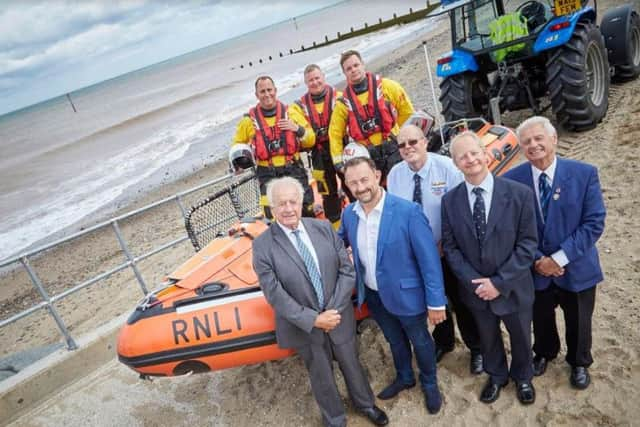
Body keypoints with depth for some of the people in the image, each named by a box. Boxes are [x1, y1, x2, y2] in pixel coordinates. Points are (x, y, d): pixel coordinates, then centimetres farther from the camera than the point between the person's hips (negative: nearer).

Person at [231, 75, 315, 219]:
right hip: (268, 175, -1)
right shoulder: (249, 119, 3)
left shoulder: (290, 112, 5)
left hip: (294, 170, 1)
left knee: (307, 212, 2)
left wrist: (298, 129, -12)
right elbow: (237, 143, 18)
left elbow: (310, 141, 7)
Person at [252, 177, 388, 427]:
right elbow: (275, 295, -17)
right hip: (304, 327, -2)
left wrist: (334, 310, -15)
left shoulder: (324, 228, -8)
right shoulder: (263, 245, -16)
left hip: (339, 317, 2)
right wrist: (313, 320, -20)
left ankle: (365, 403, 54)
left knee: (351, 365, 24)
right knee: (321, 377, 19)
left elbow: (347, 271, -6)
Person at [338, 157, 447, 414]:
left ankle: (430, 384, 49)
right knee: (394, 340, 27)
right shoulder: (348, 214, -7)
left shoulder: (408, 211, -24)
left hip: (406, 294, -4)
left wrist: (435, 301, -19)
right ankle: (404, 377, 55)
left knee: (419, 340, 21)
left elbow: (429, 259, -20)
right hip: (372, 295, 5)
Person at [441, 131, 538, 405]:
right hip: (475, 288, 2)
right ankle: (497, 376, 53)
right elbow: (450, 246, -6)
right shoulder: (450, 200, -9)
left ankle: (522, 377, 53)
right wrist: (474, 282, -16)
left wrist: (500, 282, -19)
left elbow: (528, 243, -15)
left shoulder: (519, 193, -16)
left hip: (513, 287, -1)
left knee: (520, 337, 22)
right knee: (488, 338, 24)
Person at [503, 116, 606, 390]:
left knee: (578, 322, 21)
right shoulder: (512, 180, -13)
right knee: (541, 319, 23)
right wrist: (536, 260, -15)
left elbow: (594, 223, -15)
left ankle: (579, 363, 50)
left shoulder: (584, 173, -14)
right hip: (535, 269, 1)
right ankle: (544, 354, 53)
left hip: (576, 268, 0)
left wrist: (560, 258, -21)